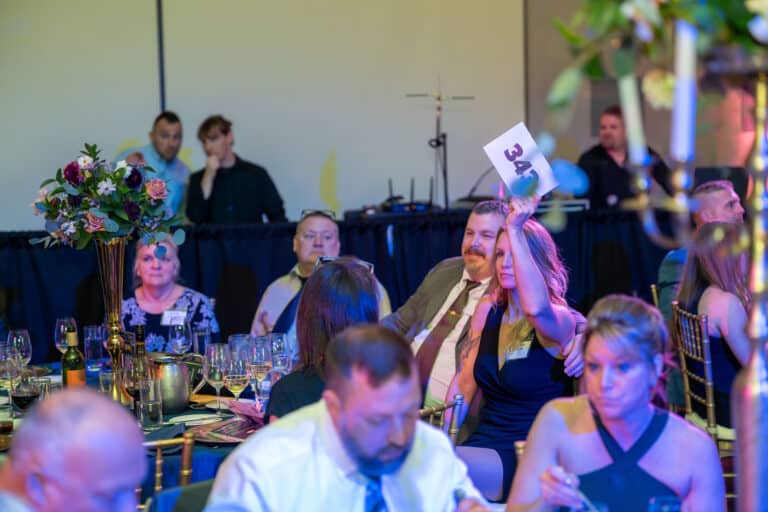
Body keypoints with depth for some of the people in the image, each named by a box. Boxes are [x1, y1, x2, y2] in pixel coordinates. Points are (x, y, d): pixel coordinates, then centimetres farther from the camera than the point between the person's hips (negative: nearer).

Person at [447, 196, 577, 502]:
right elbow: (464, 385, 11)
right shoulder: (488, 310, 10)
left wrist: (515, 230, -32)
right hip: (484, 443, 5)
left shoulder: (559, 321, -10)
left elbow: (536, 309, -35)